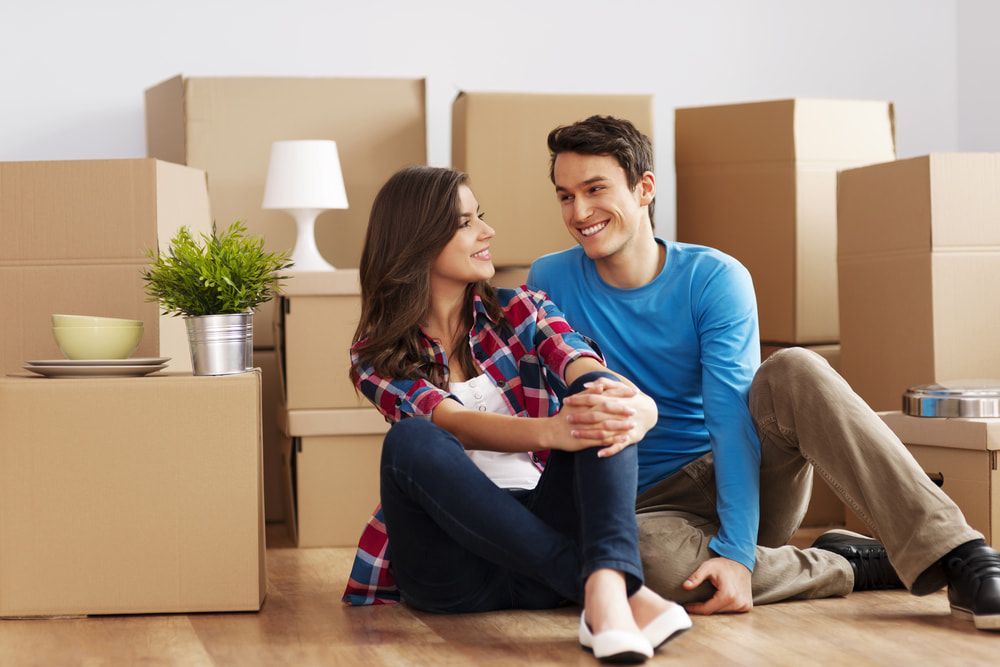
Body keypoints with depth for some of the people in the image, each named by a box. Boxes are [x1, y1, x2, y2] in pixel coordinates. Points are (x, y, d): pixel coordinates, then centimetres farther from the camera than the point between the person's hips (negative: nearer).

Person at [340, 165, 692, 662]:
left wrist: (638, 406, -34)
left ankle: (606, 585, -48)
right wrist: (549, 431, -36)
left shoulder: (520, 312, 12)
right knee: (412, 441, -30)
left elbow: (585, 370, -10)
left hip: (544, 533, 2)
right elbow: (455, 424, -16)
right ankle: (608, 586, -40)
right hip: (454, 563, -2)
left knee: (598, 397, -21)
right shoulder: (378, 357, 4)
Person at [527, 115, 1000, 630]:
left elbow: (732, 415, -17)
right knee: (647, 553, -40)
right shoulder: (550, 282, -3)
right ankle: (852, 564, -18)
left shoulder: (714, 278, -7)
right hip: (650, 503, 0)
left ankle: (957, 557, -34)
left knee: (793, 371, -30)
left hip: (741, 477, 0)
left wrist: (735, 550, -28)